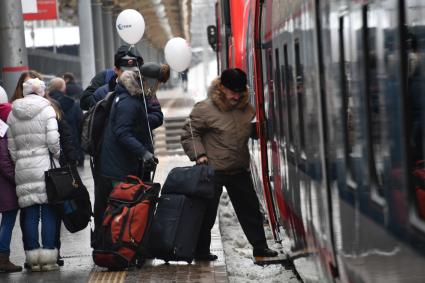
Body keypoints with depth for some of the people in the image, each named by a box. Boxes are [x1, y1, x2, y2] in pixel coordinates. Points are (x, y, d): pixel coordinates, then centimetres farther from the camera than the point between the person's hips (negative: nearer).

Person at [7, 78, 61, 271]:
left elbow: (11, 147, 9)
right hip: (44, 166, -4)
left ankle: (33, 258, 7)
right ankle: (48, 257, -1)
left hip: (22, 169, 4)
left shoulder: (12, 114, 10)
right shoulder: (46, 109, -2)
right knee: (49, 213, 1)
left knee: (30, 215, 6)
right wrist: (61, 159, 4)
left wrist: (18, 165, 16)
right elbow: (53, 141, -10)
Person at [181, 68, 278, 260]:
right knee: (207, 212, 3)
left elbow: (250, 131, 21)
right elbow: (189, 135, -7)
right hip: (213, 171, -5)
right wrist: (199, 155, -19)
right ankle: (201, 251, 15)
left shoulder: (246, 109, 5)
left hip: (239, 170, 5)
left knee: (250, 208, 10)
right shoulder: (205, 109, -12)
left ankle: (259, 246, 21)